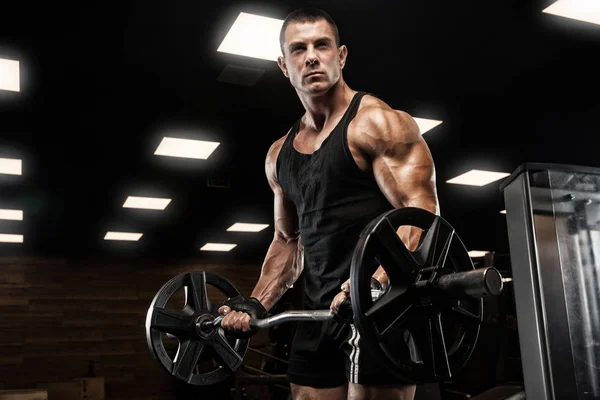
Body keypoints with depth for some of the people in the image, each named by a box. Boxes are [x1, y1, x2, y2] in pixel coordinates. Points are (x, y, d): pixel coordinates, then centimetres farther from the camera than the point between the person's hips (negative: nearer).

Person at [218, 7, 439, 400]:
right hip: (319, 313, 7)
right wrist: (255, 305, 11)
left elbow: (422, 211, -15)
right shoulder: (280, 155, 15)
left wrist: (376, 284, -30)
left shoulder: (378, 123, -6)